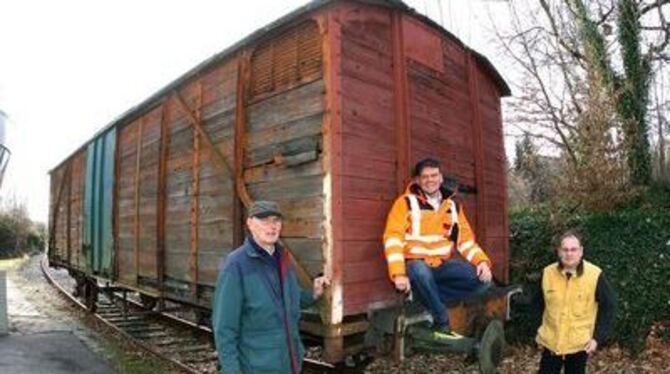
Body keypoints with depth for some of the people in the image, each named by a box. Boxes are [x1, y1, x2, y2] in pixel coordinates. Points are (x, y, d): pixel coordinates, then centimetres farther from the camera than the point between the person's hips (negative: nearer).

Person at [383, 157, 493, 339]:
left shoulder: (453, 206, 9)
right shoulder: (406, 202, -7)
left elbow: (466, 239, 10)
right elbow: (393, 238, -16)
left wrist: (482, 261, -9)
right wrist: (399, 273, -27)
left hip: (443, 265, 5)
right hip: (416, 264, -4)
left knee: (482, 279, -14)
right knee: (421, 272, -38)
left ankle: (430, 301, -7)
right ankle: (442, 323, -14)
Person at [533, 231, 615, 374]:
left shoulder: (595, 275, -14)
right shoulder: (547, 273, -7)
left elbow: (608, 307, -5)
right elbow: (538, 303, 7)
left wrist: (598, 337, -9)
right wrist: (539, 331, 6)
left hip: (579, 344, -1)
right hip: (551, 342, 2)